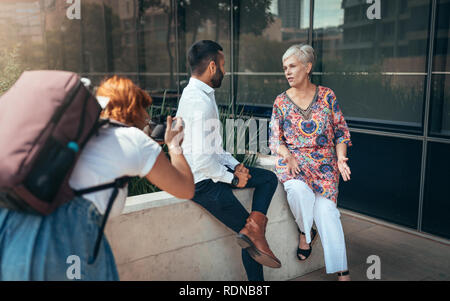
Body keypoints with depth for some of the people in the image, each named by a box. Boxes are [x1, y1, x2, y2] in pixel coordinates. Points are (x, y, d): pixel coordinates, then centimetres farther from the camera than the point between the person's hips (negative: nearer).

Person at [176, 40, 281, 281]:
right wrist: (232, 178, -15)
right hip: (204, 183, -10)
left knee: (268, 178, 5)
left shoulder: (197, 94, 8)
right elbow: (202, 159, -29)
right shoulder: (200, 103, -25)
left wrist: (235, 165, 4)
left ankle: (253, 229, -4)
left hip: (212, 170, 10)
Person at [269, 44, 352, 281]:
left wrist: (341, 157, -8)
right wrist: (287, 154, -14)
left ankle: (342, 271, -12)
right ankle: (305, 232, -4)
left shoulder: (326, 95, 5)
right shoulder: (281, 102, 6)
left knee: (325, 209, -21)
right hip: (292, 161, 1)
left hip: (324, 163, 0)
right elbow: (275, 139, 6)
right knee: (298, 188, -34)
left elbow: (341, 131, 8)